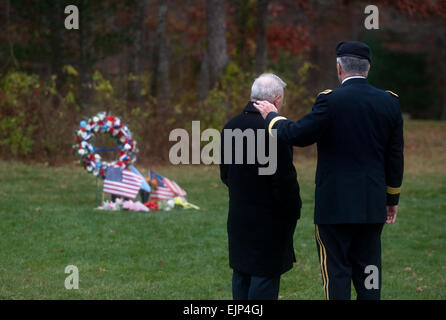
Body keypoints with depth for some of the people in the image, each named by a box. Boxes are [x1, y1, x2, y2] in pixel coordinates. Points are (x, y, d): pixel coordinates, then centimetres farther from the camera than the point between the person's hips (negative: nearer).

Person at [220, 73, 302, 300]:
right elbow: (285, 179, -18)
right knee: (266, 274, -3)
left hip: (238, 216, 8)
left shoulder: (231, 127, 4)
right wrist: (293, 211, -5)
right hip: (268, 219, -8)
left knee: (241, 273, 14)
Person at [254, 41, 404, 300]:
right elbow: (395, 156, 8)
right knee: (368, 269, 11)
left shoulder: (331, 100, -13)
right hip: (373, 205, 5)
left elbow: (297, 135, -12)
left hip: (335, 205, -5)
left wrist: (272, 116, 7)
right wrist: (393, 198, 18)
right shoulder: (389, 102, 3)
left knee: (336, 271, 1)